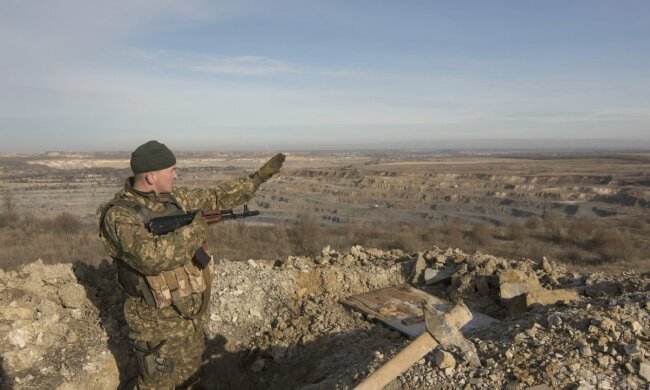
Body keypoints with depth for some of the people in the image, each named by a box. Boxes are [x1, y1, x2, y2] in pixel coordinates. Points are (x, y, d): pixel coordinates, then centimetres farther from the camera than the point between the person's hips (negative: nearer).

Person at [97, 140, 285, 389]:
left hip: (191, 314, 7)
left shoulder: (173, 197, -1)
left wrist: (259, 177, 8)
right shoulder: (118, 216, -23)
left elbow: (215, 198, 8)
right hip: (159, 323, -7)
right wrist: (191, 230, -26)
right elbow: (151, 258, -38)